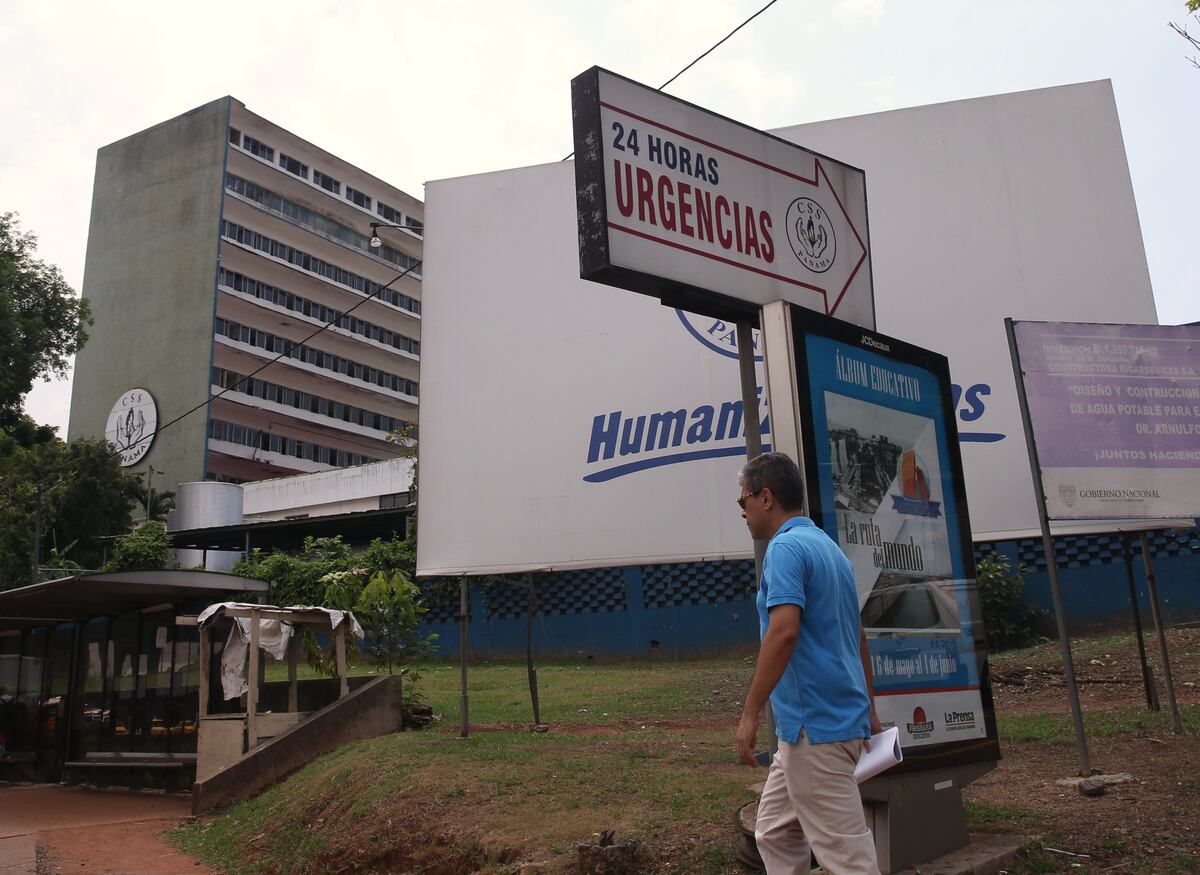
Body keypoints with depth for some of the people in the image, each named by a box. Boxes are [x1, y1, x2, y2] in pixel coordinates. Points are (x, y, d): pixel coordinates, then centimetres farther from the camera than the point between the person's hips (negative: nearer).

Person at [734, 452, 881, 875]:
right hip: (842, 716, 10)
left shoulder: (786, 547, -14)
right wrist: (868, 711, 25)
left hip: (814, 727, -10)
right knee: (774, 833, 18)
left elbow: (783, 633, -27)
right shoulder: (828, 546, 15)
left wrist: (749, 714, -22)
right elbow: (858, 638, 20)